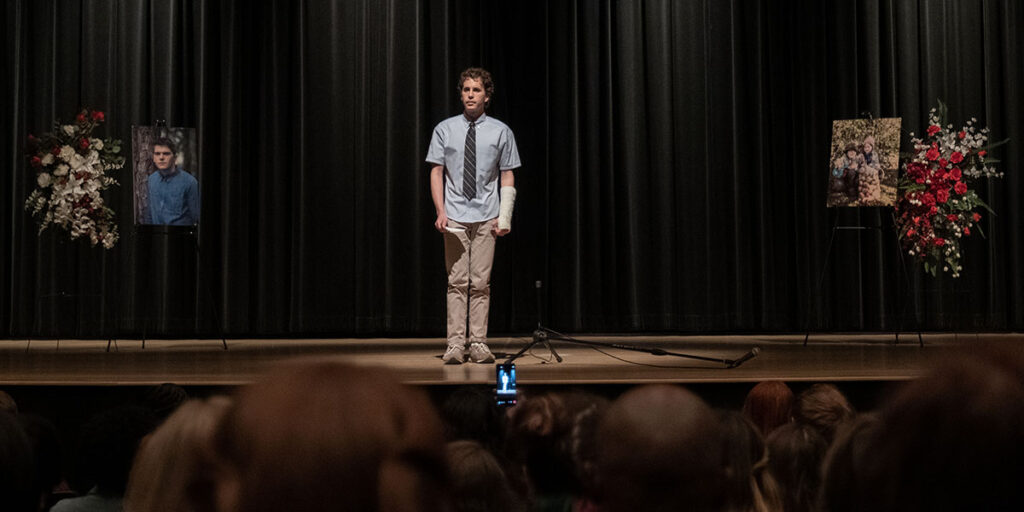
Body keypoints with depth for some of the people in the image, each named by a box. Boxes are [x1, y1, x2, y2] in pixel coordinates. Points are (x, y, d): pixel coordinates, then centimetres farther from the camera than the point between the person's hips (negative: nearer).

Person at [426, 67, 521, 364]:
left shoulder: (501, 132, 5)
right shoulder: (444, 129, 6)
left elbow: (508, 176, 5)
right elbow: (436, 172, 5)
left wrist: (505, 217, -4)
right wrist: (441, 212, -6)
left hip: (486, 217, 0)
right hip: (454, 217, 0)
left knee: (481, 283, 1)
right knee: (457, 282, -2)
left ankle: (479, 344, 5)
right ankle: (455, 344, -2)